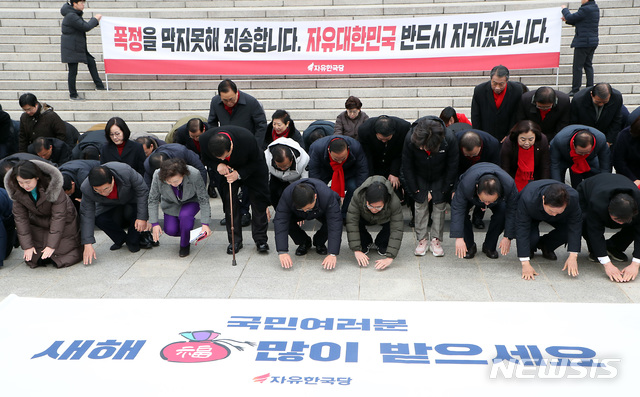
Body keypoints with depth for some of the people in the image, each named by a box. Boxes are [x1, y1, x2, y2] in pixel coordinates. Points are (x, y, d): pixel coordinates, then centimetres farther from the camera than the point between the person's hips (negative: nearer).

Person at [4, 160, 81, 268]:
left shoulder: (53, 186, -30)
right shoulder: (17, 191, -17)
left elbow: (58, 216, -27)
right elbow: (20, 218, -10)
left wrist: (52, 245, -28)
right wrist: (27, 245, -14)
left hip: (63, 223, -4)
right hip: (38, 223, 4)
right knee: (33, 259, -4)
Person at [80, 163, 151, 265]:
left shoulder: (125, 171, -39)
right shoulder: (86, 189, -32)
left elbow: (143, 190, -24)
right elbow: (87, 215, -26)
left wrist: (142, 217, -26)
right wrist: (88, 245, -31)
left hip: (131, 200, -2)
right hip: (109, 207, 2)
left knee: (131, 212, -32)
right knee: (99, 219, -26)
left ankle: (133, 241, -5)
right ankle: (121, 239, 1)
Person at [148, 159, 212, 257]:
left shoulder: (194, 175, -37)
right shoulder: (158, 176, -31)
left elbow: (203, 199, -25)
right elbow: (153, 200, -16)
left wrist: (205, 224, -29)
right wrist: (154, 223, -19)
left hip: (190, 202, -2)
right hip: (171, 204, 3)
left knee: (184, 215, -33)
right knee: (170, 230, -16)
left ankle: (184, 245, -7)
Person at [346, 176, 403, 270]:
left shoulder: (394, 202, -41)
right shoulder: (358, 196, -40)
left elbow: (396, 230, -41)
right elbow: (352, 223, -36)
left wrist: (389, 258, -47)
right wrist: (357, 250, -39)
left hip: (384, 219, 0)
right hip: (365, 218, 0)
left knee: (397, 222, -32)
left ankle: (381, 245, 0)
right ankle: (366, 244, -1)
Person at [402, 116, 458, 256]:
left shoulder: (449, 139, -35)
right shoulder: (410, 138, -33)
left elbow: (452, 167, -17)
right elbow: (407, 167, -15)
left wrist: (442, 191, -12)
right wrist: (415, 190, -10)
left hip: (441, 177, -1)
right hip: (419, 176, 1)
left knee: (440, 205, -2)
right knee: (420, 205, -1)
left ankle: (436, 240, 8)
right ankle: (422, 240, 10)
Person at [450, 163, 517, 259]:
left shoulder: (509, 185, -41)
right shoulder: (465, 185, -46)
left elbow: (512, 211, -28)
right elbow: (457, 209, -38)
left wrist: (508, 237, -27)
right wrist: (459, 238, -41)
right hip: (471, 196, -1)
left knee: (503, 212, -26)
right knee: (462, 212, -28)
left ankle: (489, 247, -6)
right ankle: (469, 246, -8)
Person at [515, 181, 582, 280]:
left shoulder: (573, 198, -37)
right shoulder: (527, 199, -44)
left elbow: (575, 226, -29)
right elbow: (522, 230, -40)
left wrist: (573, 257, -34)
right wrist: (525, 263, -42)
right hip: (533, 216, -3)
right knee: (531, 238, -32)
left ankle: (545, 246, 4)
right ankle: (530, 249, 6)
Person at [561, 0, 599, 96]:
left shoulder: (585, 9, -18)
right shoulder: (595, 8, 13)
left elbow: (570, 17, -15)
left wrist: (564, 9, 3)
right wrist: (567, 19, 12)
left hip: (583, 42, -9)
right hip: (593, 42, 9)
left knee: (577, 66, -4)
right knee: (588, 65, 13)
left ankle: (575, 89, 0)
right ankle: (590, 88, 14)